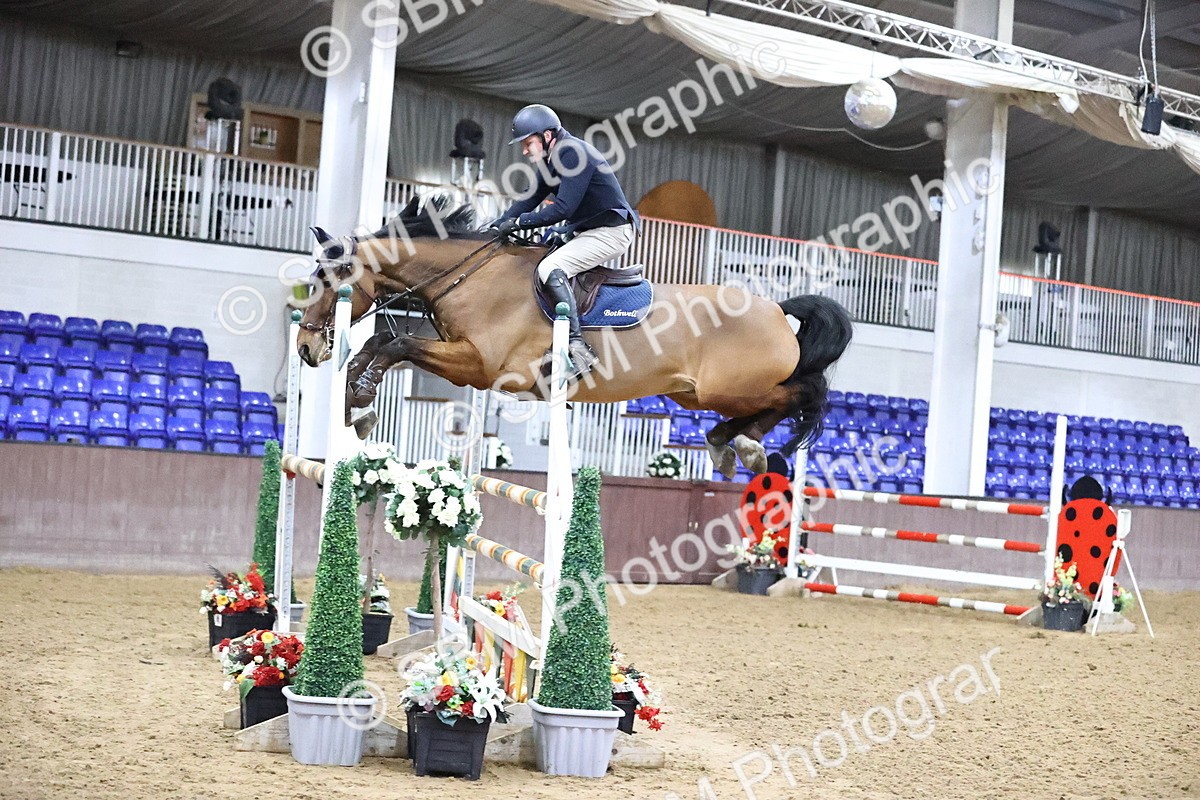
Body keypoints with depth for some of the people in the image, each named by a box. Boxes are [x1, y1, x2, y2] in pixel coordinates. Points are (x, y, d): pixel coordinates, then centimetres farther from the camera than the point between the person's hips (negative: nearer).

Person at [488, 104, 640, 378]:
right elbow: (532, 198, 15)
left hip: (611, 231, -11)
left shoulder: (575, 154, -21)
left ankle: (578, 348, -31)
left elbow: (563, 208, -26)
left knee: (550, 270, -25)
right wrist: (499, 223, 2)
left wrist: (518, 222, -21)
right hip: (583, 231, 11)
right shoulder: (552, 160, 10)